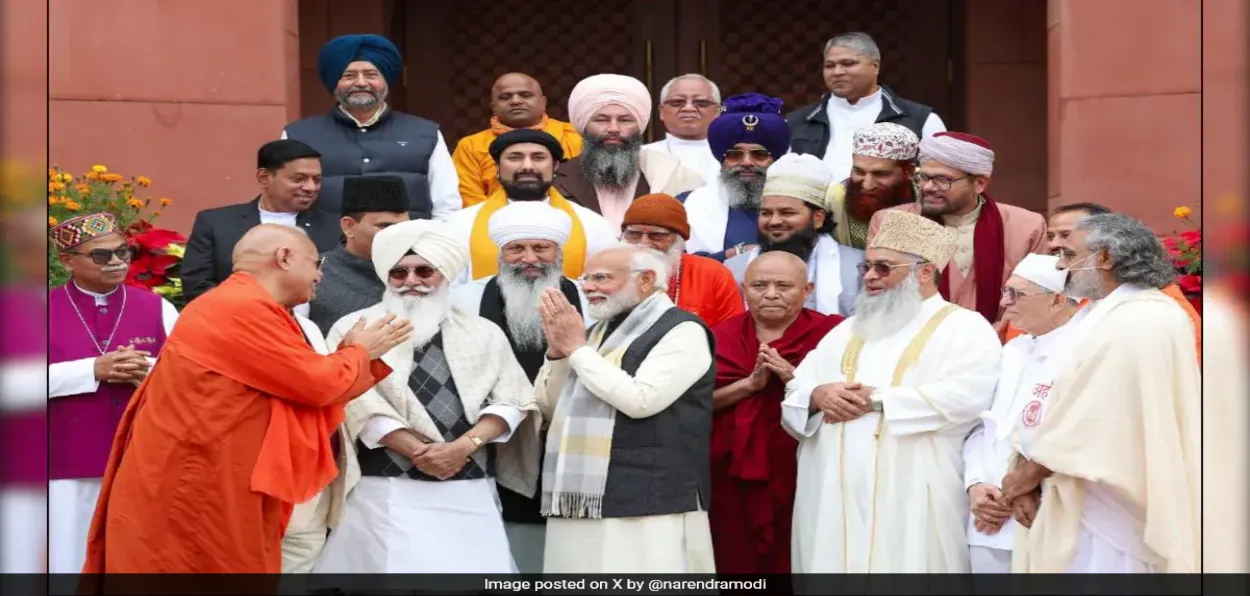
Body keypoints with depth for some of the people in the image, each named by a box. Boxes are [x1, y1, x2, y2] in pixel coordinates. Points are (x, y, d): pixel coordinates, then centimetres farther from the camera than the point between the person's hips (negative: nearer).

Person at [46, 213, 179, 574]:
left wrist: (149, 370, -16)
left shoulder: (158, 309, 6)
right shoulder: (49, 311, 1)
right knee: (73, 557, 2)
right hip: (70, 466, -1)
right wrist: (94, 370, -18)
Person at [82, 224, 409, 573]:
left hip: (207, 486, 10)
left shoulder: (238, 305, 16)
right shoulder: (245, 308, -17)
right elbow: (319, 383, -14)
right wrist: (360, 351, 4)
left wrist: (354, 354, 14)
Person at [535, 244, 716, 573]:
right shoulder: (599, 330, 19)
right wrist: (557, 351, 2)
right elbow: (550, 408, 19)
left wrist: (577, 349, -9)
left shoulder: (682, 331, -5)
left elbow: (639, 400, -19)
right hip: (581, 502, 7)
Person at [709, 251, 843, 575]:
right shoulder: (721, 337, 9)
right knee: (734, 563, 6)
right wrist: (750, 384, -14)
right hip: (732, 477, 3)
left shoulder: (829, 333, 0)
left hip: (801, 477, -2)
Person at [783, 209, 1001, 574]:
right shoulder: (848, 331, 23)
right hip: (833, 499, 5)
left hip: (911, 503, -5)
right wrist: (818, 396, -8)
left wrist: (876, 400, -12)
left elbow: (967, 397, -15)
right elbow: (795, 392, 17)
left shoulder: (964, 328, 3)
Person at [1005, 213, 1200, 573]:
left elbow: (1088, 418, -21)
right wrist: (1026, 472, -2)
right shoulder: (1109, 316, 17)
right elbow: (1060, 406, 11)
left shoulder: (1137, 323, -17)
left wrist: (1027, 472, -11)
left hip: (1110, 513, -10)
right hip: (1092, 507, 10)